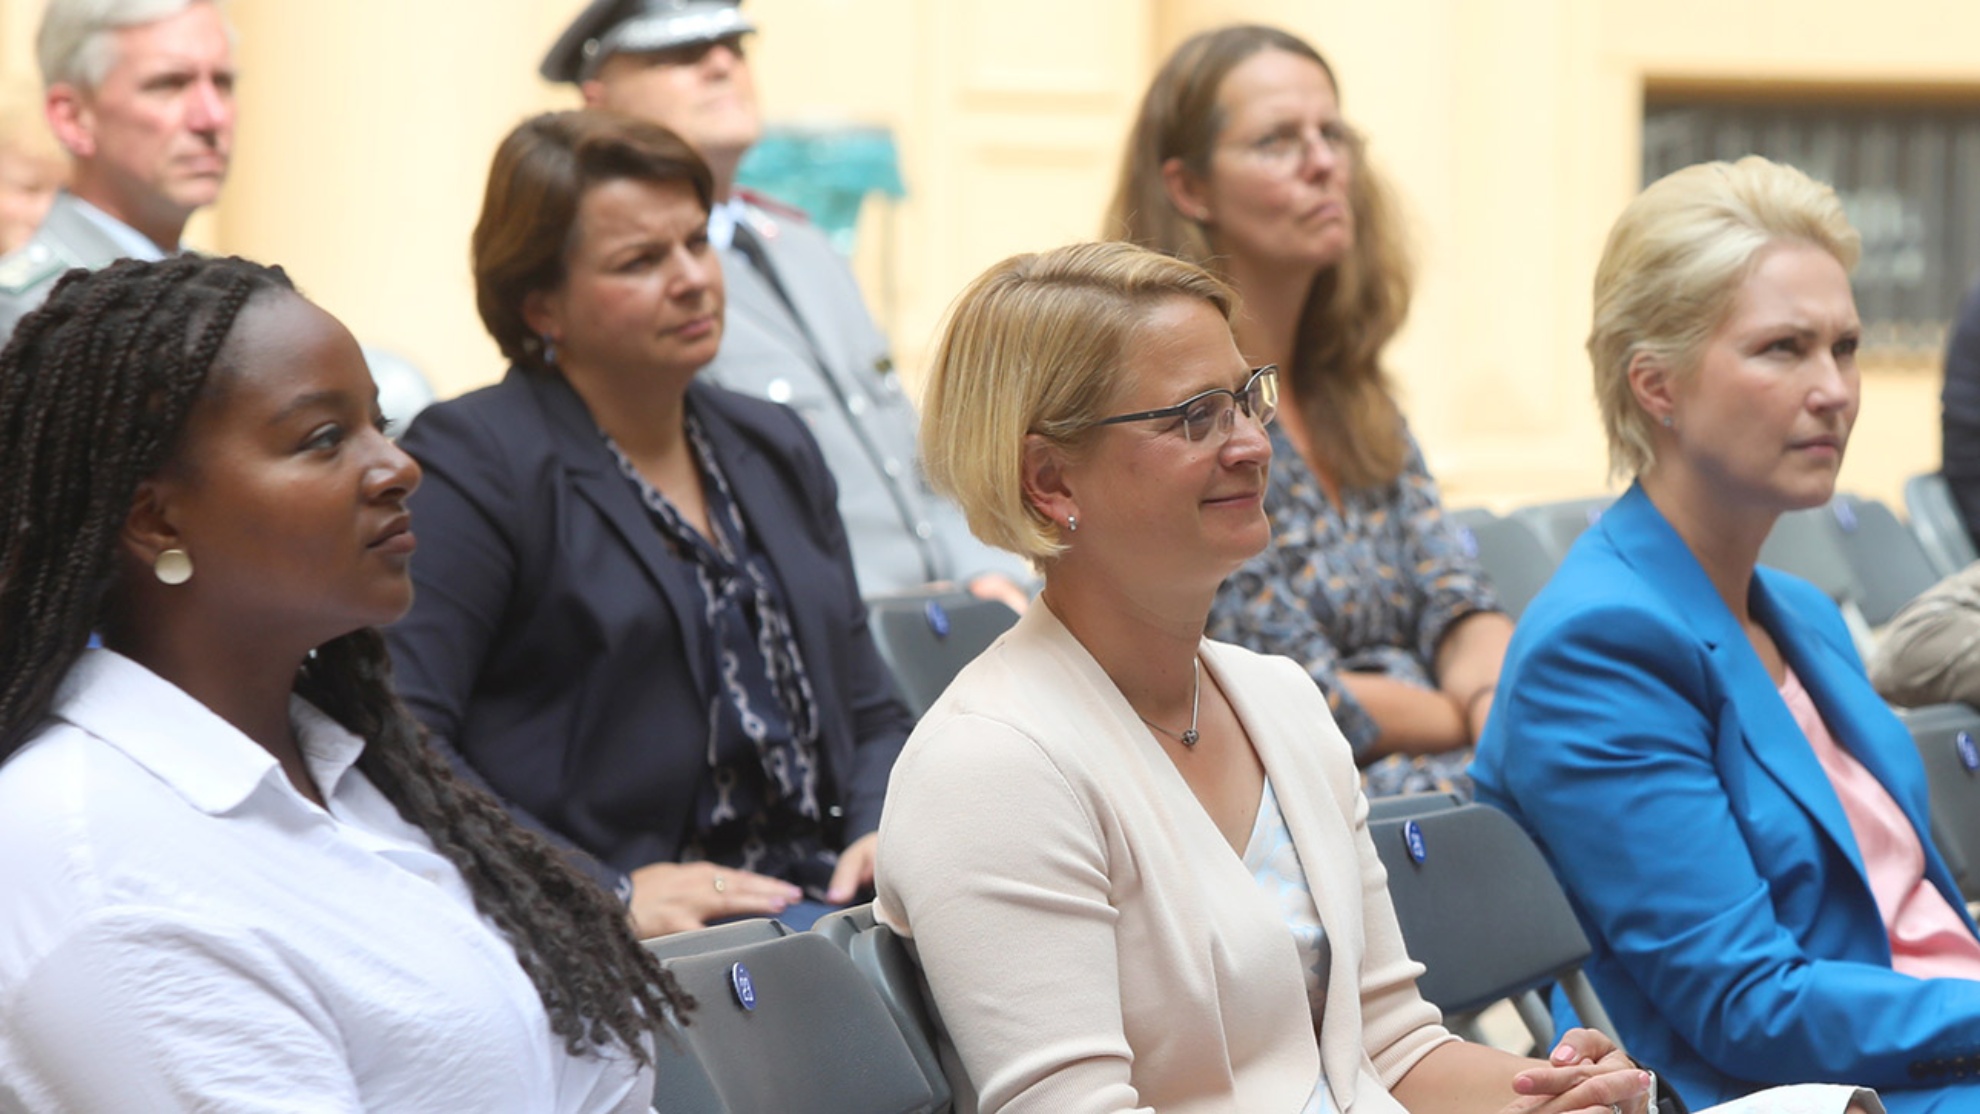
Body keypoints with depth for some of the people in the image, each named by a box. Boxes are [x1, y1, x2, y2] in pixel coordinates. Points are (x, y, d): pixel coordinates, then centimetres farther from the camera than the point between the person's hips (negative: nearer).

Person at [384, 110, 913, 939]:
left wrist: (884, 835, 3)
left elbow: (871, 712, 26)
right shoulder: (473, 461, -2)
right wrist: (606, 895, -22)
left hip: (823, 894, 7)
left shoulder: (774, 450, 22)